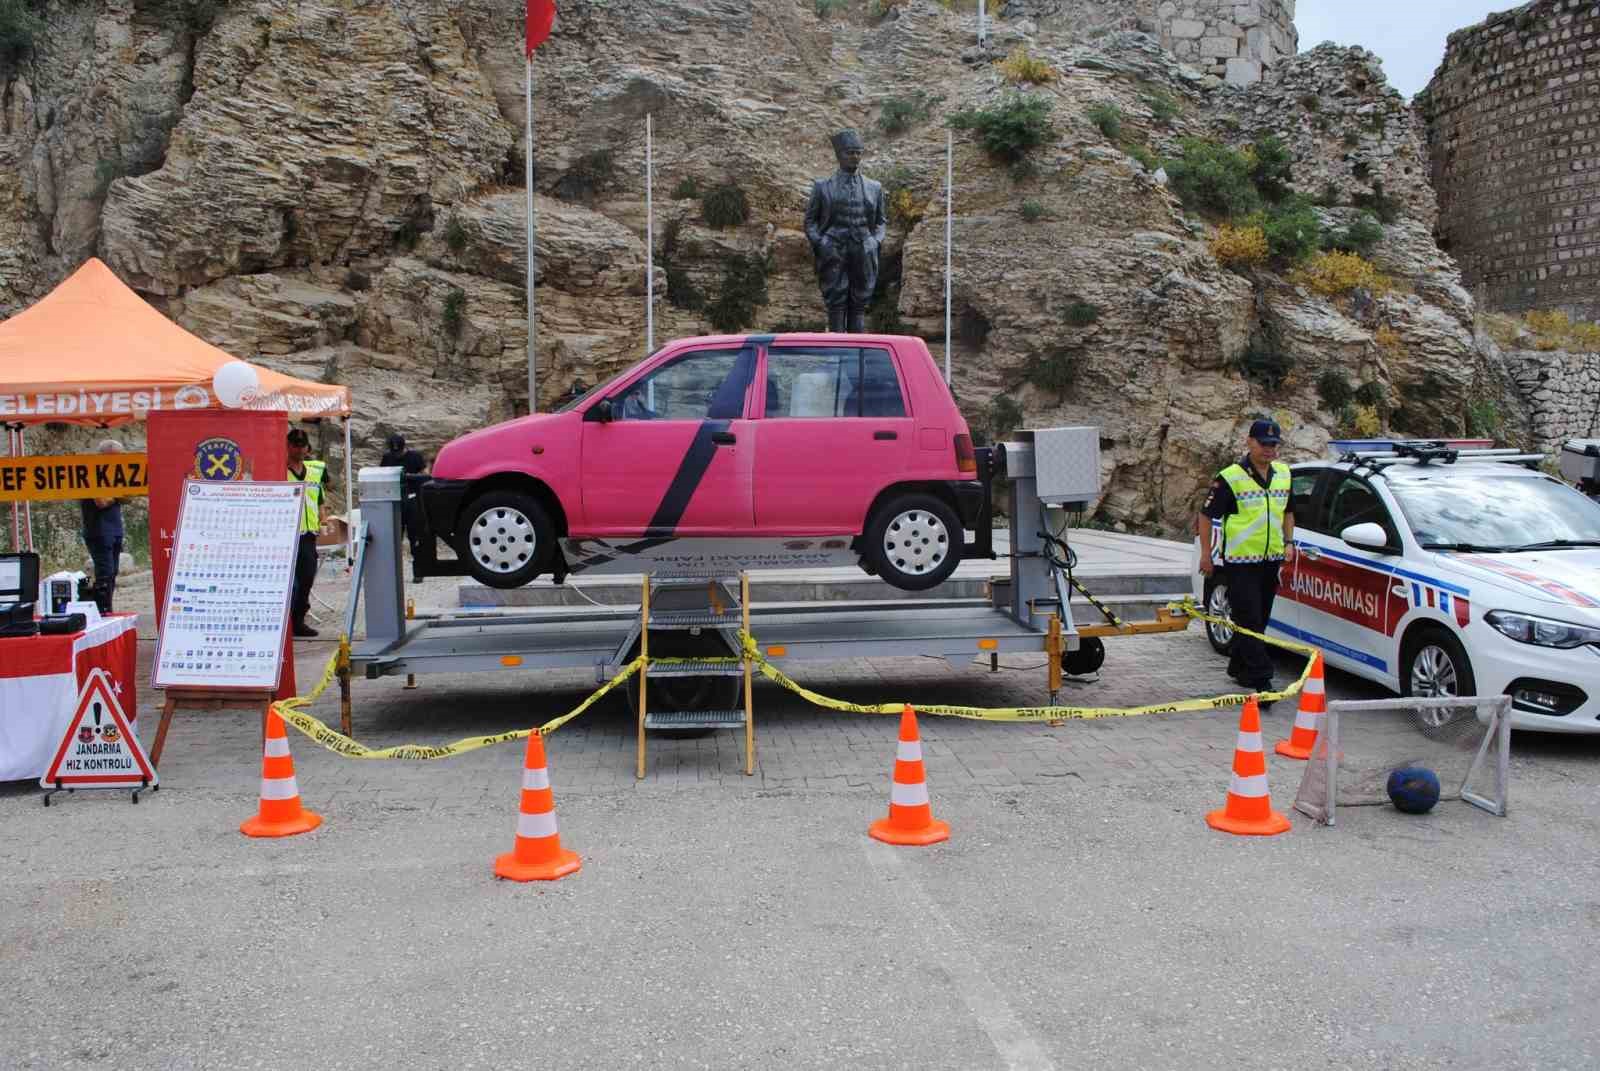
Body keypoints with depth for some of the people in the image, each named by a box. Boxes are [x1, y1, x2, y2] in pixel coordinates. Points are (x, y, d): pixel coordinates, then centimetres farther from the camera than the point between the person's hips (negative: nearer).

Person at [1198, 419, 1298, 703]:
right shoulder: (1230, 477, -11)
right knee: (1249, 621, -9)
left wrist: (1289, 542, 12)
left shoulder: (1284, 474, 9)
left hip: (1270, 560, 7)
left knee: (1256, 620, 15)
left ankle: (1239, 666, 31)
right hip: (1239, 562, -7)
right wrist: (1206, 555, -9)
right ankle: (1262, 680, -11)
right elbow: (1206, 515, -7)